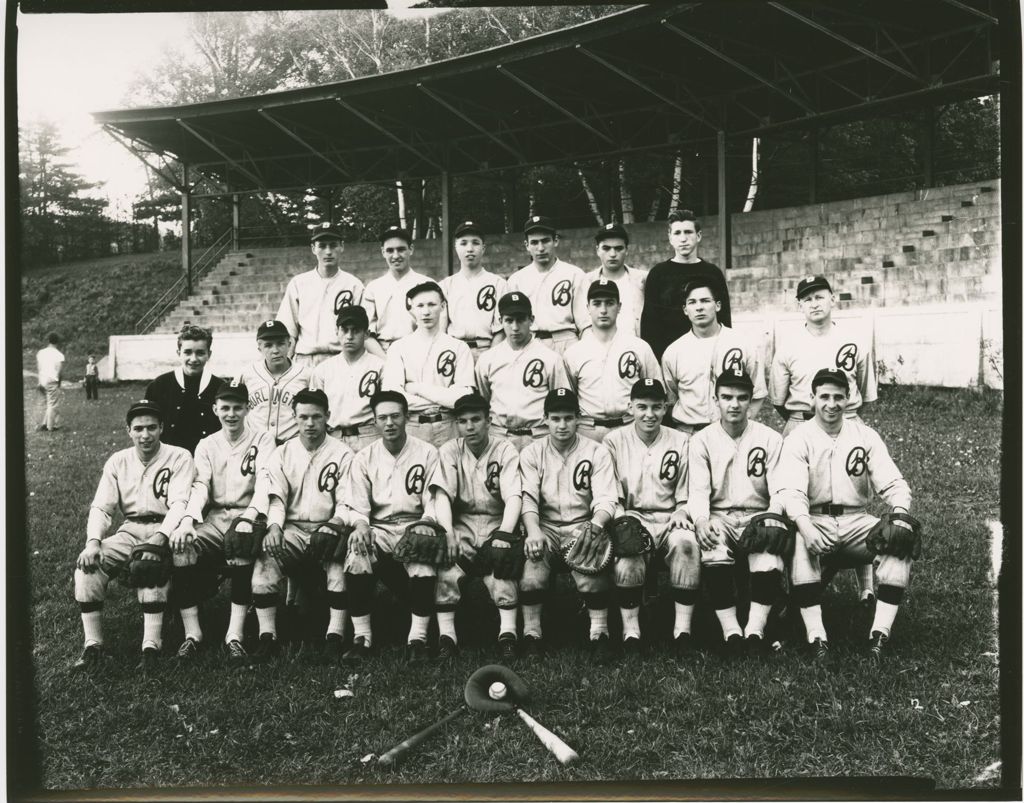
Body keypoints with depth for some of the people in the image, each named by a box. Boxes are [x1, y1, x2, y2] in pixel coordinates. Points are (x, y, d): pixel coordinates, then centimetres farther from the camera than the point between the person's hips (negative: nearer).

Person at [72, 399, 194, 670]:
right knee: (87, 564, -22)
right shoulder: (117, 461, 10)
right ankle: (93, 644, -17)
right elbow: (101, 506, 4)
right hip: (129, 530, 4)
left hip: (164, 528, -4)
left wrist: (160, 537, -30)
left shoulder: (179, 457, -2)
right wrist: (93, 542, -16)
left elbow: (179, 503, -13)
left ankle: (151, 645, -34)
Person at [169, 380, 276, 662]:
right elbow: (200, 486, 1)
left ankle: (235, 635, -31)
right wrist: (187, 520, -20)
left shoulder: (263, 440, 4)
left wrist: (247, 519, -29)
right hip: (214, 519, 3)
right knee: (181, 547, -25)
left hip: (248, 516, -3)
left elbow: (264, 482, -11)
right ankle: (192, 633, -19)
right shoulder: (206, 445, 15)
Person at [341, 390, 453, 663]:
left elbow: (437, 497, -2)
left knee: (425, 561, -34)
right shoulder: (364, 458, 9)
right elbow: (358, 505, 4)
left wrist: (447, 530, -20)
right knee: (356, 555, -31)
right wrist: (361, 525, -20)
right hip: (377, 528, 1)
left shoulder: (427, 452, 5)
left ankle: (418, 638, -22)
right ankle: (362, 638, -19)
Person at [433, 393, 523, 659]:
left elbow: (513, 496, -14)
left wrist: (504, 533, -32)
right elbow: (443, 495, -9)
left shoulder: (505, 450, -2)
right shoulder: (450, 451, 3)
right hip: (462, 524, 2)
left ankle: (508, 633, -32)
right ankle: (446, 635, -26)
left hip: (496, 522, -1)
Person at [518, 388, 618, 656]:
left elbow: (606, 499, -5)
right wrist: (533, 531, -25)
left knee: (592, 569, -31)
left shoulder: (597, 452, 5)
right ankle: (531, 632, -12)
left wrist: (594, 526, -27)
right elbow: (527, 498, -5)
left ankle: (599, 632, -14)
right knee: (531, 571, -29)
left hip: (583, 526, -1)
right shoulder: (532, 453, 8)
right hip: (545, 527, 1)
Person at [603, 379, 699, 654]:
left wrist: (681, 512, -9)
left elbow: (686, 494, 11)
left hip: (670, 517, 1)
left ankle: (683, 628, -25)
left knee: (686, 544, -33)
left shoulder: (681, 442, 12)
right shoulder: (614, 441, 9)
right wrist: (621, 518, -14)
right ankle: (630, 629, -23)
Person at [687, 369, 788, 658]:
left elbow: (780, 490, 0)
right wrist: (701, 521, -24)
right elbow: (698, 490, -3)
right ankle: (731, 632, -27)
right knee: (713, 556, -33)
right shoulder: (702, 440, 7)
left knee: (769, 558, -33)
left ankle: (755, 631, -27)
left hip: (758, 517, 0)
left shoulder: (770, 439, 7)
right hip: (719, 517, 0)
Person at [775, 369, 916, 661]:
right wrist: (805, 526, -34)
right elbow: (790, 490, -13)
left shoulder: (866, 436, 10)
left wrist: (900, 512, -22)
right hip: (813, 520, -3)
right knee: (799, 543, -35)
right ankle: (816, 636, -35)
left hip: (856, 521, 3)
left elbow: (892, 482, 2)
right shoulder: (798, 439, 1)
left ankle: (880, 632, -25)